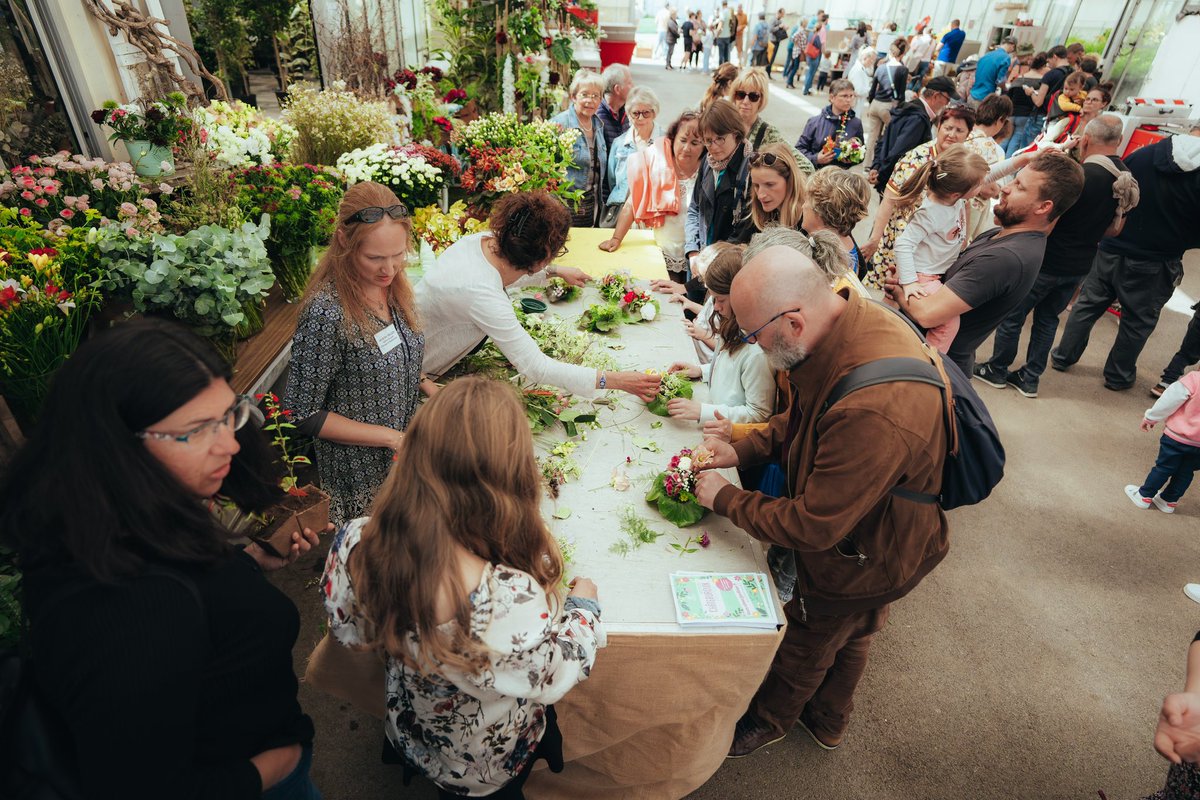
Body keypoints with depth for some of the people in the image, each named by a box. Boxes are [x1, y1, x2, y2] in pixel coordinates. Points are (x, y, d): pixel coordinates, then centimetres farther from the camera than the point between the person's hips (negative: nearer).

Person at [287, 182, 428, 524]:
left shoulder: (394, 285, -5)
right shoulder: (325, 312, -27)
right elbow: (304, 415, -20)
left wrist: (430, 388, -4)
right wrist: (391, 437, -20)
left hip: (404, 453, 7)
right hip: (359, 475, -6)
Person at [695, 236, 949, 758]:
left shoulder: (874, 411, -45)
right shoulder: (852, 316, -16)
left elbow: (812, 527, -32)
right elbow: (801, 417, 2)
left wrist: (725, 499, -19)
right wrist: (742, 450, -9)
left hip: (863, 560, -8)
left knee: (804, 645, 21)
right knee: (848, 638, 32)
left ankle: (768, 720, 54)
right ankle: (827, 723, 61)